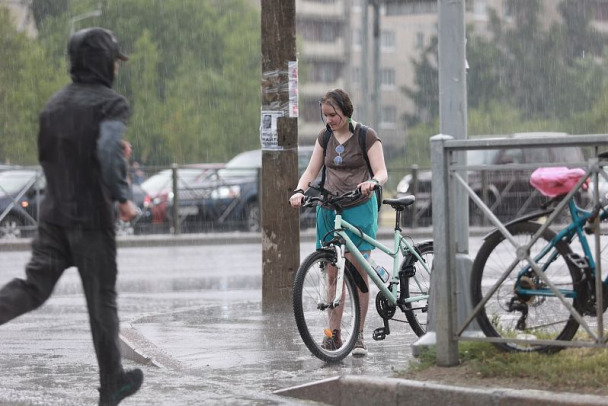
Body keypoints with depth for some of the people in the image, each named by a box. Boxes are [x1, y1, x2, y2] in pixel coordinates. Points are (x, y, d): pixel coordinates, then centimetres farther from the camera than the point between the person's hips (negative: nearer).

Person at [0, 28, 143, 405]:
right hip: (92, 217, -5)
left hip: (54, 212, 5)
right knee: (102, 299, 9)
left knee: (33, 287, 0)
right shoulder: (112, 104, -10)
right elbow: (108, 154, -28)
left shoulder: (55, 103, 12)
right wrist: (124, 199, -14)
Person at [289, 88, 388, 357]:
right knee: (333, 273, 1)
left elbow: (382, 172, -8)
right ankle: (333, 334, 5)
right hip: (329, 208, 4)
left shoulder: (367, 136, -4)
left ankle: (359, 336, 0)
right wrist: (299, 191, -11)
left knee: (358, 274, -6)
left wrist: (372, 182, -32)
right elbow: (312, 171, 9)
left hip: (358, 208, -4)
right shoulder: (325, 137, 11)